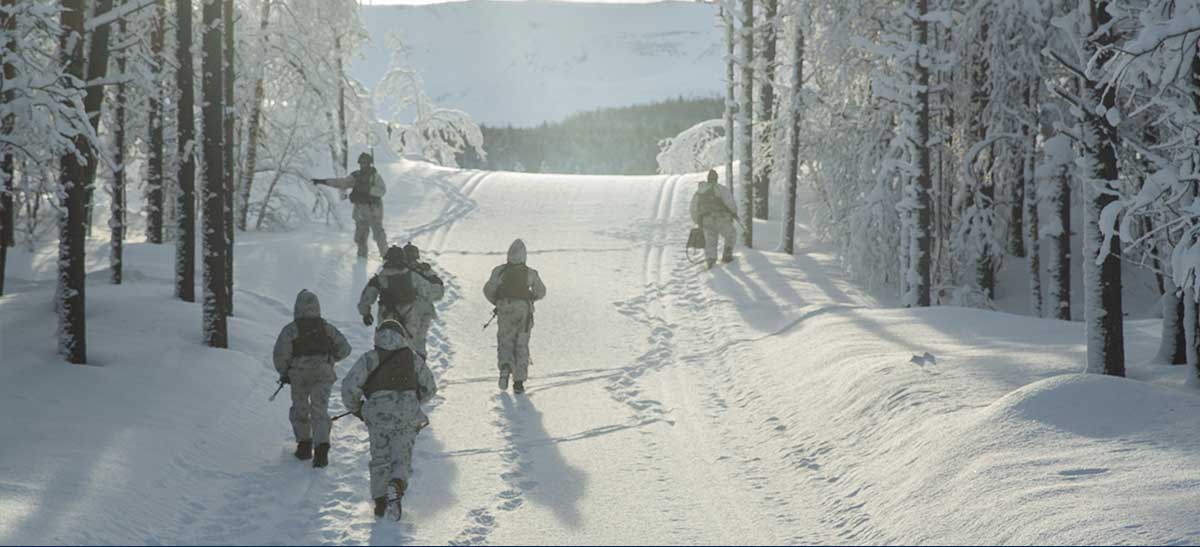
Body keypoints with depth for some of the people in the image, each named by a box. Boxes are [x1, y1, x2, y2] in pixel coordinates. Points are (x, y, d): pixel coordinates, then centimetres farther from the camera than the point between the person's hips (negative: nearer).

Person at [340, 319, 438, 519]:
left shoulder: (370, 358, 4)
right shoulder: (414, 358, 12)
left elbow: (349, 385, -2)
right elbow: (430, 389, 19)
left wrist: (355, 407, 14)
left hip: (378, 413, -1)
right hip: (408, 413, 1)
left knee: (380, 457, 11)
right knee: (402, 454, 1)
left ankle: (380, 498, 2)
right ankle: (399, 480, -29)